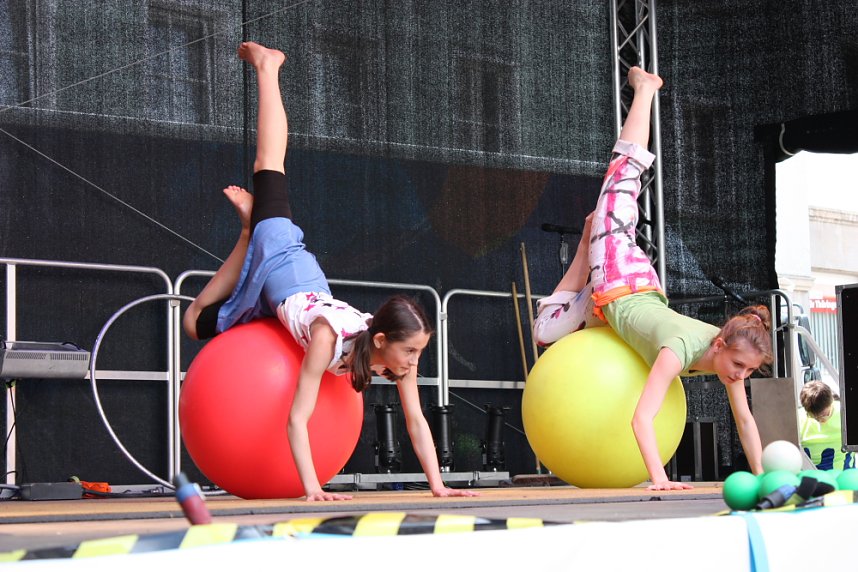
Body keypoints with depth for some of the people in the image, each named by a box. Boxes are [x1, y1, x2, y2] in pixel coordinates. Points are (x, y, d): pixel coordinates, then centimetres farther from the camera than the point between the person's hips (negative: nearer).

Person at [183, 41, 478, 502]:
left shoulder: (398, 349, -30)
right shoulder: (328, 339, -45)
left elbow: (416, 420, -23)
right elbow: (297, 419, -45)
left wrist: (437, 485, -29)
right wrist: (312, 490, -52)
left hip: (305, 278, 4)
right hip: (277, 261, -4)